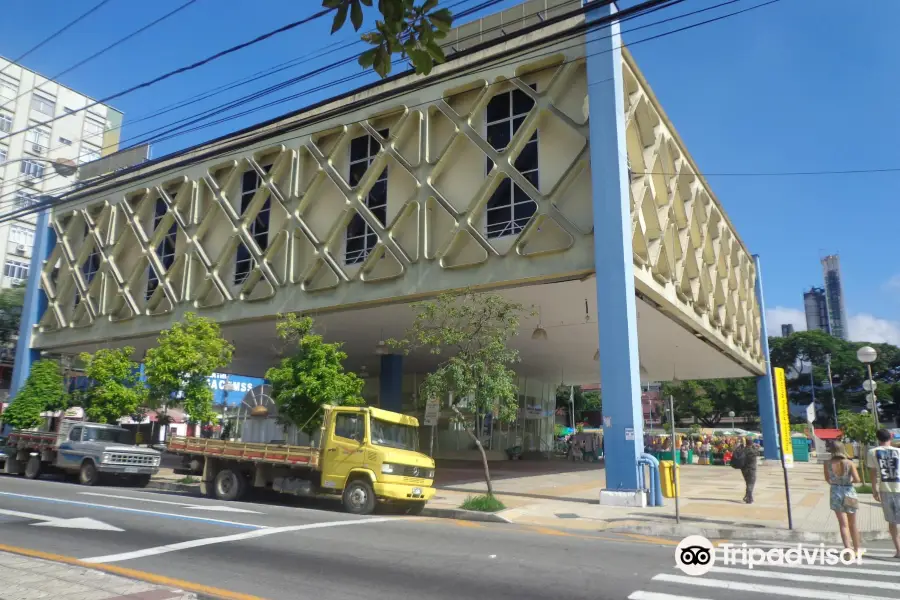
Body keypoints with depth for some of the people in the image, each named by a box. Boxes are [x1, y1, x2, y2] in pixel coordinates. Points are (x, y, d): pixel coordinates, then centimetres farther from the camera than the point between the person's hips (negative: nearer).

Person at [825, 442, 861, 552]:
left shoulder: (828, 464, -7)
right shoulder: (849, 463, -9)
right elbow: (857, 479, -16)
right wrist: (850, 480, 6)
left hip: (836, 494, -1)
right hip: (849, 492, 1)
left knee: (843, 524, 1)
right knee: (853, 524, 17)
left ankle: (848, 549, -15)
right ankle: (856, 550, 28)